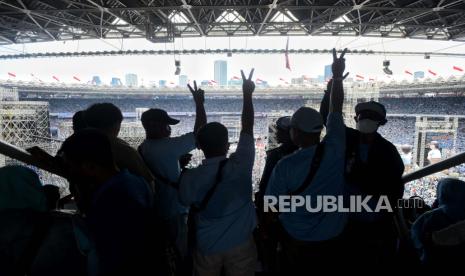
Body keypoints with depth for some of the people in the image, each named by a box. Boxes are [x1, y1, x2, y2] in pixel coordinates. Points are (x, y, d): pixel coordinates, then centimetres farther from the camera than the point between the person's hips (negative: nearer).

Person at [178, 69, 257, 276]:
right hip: (239, 244, -1)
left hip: (206, 246, 1)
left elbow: (187, 203, 1)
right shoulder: (240, 165, -21)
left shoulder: (190, 177, -17)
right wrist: (247, 94, -6)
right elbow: (247, 128, -13)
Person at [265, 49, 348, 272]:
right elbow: (336, 109, -5)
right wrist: (337, 77, 5)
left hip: (297, 241, -3)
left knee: (293, 272, 21)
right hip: (332, 239, 3)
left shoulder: (285, 166, -24)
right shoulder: (335, 149, -18)